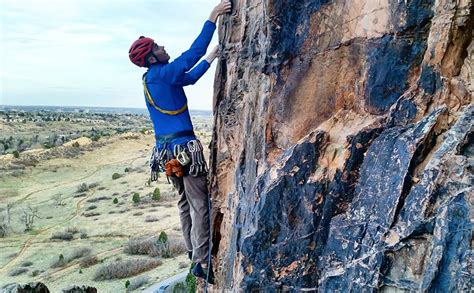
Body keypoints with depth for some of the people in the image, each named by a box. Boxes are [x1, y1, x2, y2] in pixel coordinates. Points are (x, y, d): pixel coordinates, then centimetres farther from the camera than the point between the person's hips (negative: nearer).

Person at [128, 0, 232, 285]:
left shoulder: (152, 78, 16)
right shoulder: (161, 73, -12)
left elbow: (190, 77, 27)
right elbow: (191, 55, -22)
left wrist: (210, 59, 29)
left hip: (167, 148, 10)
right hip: (183, 146, -10)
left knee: (186, 201, 18)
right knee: (200, 203, -6)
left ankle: (193, 250, 28)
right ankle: (202, 262, -6)